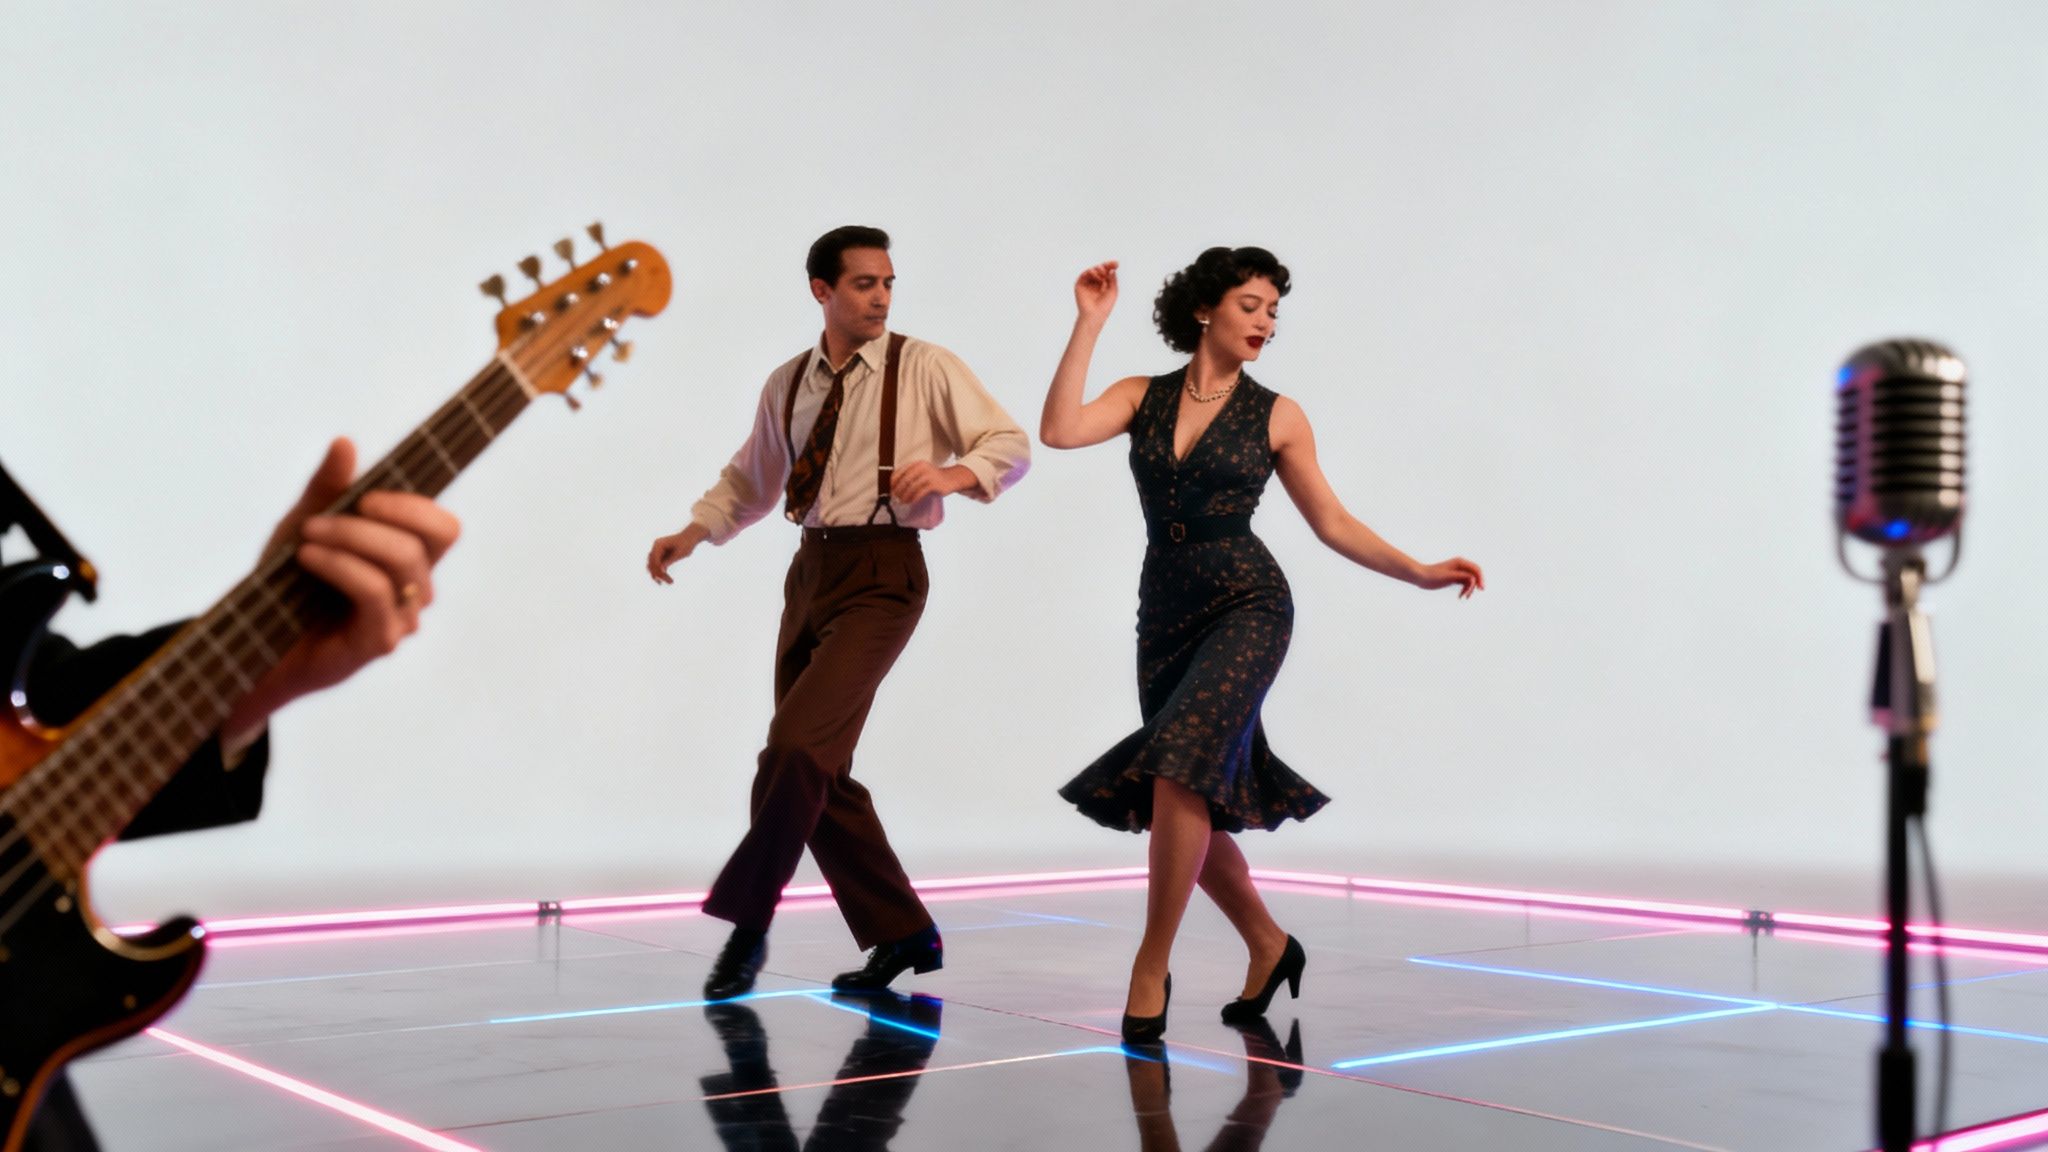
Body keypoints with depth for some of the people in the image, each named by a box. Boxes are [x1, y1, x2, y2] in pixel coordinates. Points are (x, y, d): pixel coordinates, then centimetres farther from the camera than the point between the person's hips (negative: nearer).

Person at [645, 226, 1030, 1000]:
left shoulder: (925, 368, -2)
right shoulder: (787, 385, 12)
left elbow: (1013, 445, -4)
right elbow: (751, 477, 24)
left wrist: (950, 474, -22)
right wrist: (692, 531, 9)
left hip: (882, 573, -6)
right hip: (812, 570, 6)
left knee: (796, 747, -19)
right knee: (813, 773, 8)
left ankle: (746, 922, -3)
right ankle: (901, 931, 20)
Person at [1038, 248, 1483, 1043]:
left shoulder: (1276, 415, 2)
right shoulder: (1142, 397, 5)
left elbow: (1333, 523, 6)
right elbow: (1059, 431, -12)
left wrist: (1420, 573, -4)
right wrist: (1089, 323, -11)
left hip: (1247, 604, -3)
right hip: (1165, 613, 4)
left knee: (1180, 770, -22)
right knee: (1189, 799, 7)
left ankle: (1151, 968, -12)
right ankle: (1269, 947, 28)